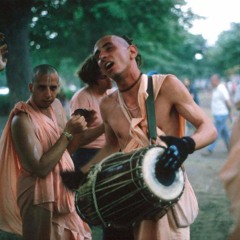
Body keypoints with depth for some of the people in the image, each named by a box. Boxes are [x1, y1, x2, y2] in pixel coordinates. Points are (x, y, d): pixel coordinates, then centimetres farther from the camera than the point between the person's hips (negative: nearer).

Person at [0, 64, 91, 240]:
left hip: (66, 190, 8)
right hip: (41, 198, -8)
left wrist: (76, 131, -4)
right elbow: (41, 168, -26)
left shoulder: (56, 105, 4)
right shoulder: (22, 120, -21)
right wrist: (67, 133, -22)